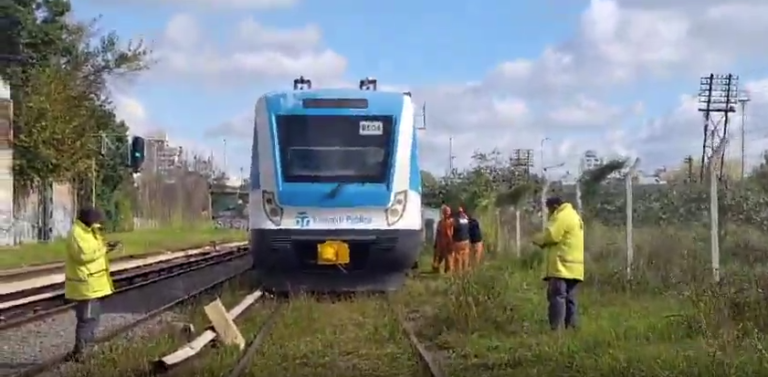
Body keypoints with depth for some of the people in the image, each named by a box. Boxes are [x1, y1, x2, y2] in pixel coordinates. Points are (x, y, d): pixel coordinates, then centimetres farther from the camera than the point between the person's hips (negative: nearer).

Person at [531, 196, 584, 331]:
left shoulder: (562, 216, -9)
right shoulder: (574, 216, 24)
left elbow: (550, 235, -17)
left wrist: (537, 239, 2)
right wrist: (543, 242, 12)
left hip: (562, 266, -10)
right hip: (573, 266, 10)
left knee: (557, 296, -11)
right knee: (569, 298, 10)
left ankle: (557, 329, -16)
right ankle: (570, 328, 9)